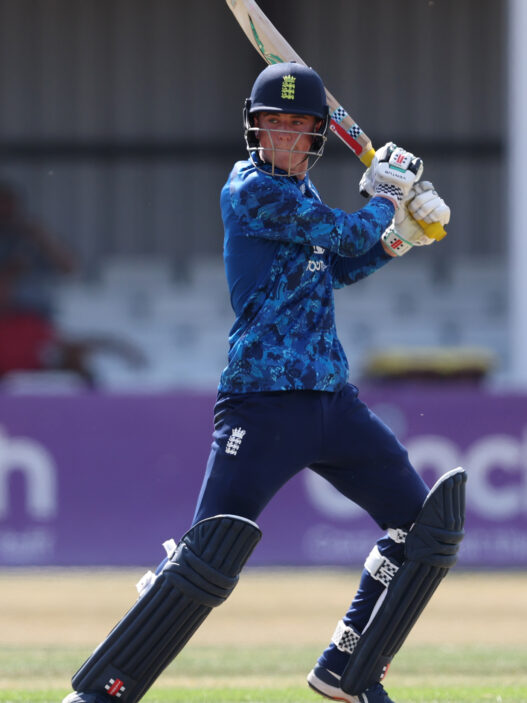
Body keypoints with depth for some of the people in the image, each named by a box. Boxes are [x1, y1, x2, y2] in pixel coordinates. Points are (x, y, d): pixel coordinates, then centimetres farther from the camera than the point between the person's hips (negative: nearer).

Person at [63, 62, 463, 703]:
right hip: (264, 403, -9)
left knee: (421, 527, 12)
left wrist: (396, 239, 15)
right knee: (208, 559, -18)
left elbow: (338, 269, 30)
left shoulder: (296, 188, 16)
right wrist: (385, 200, 10)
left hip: (332, 399, 9)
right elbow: (348, 237, -9)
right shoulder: (252, 189, -11)